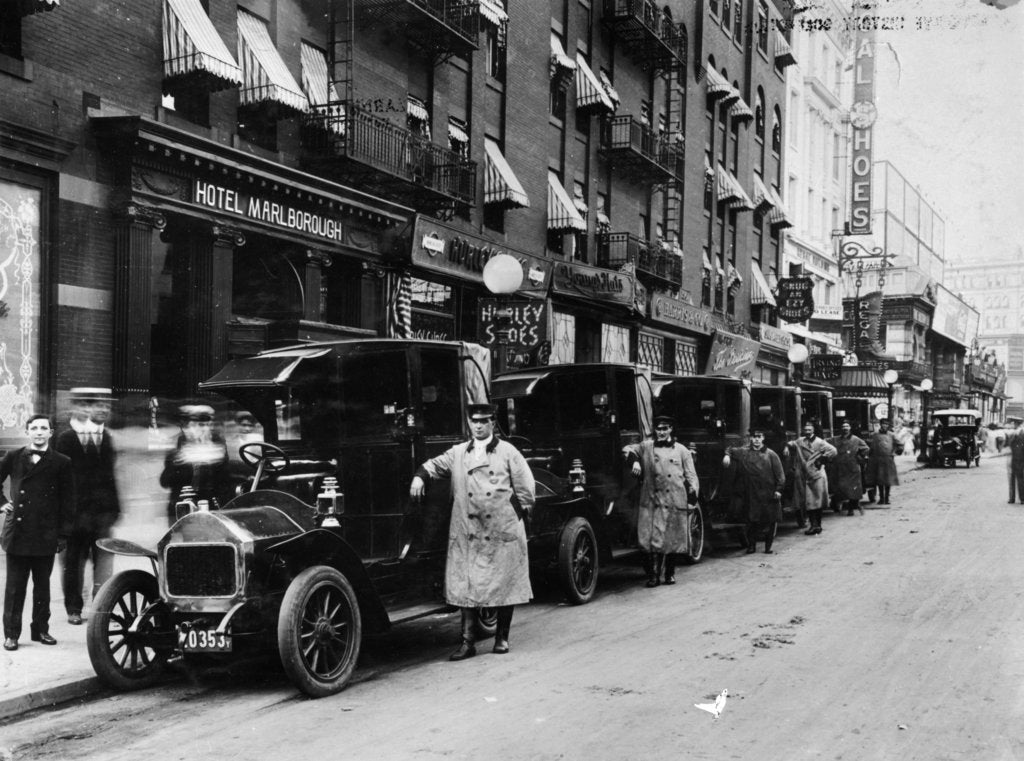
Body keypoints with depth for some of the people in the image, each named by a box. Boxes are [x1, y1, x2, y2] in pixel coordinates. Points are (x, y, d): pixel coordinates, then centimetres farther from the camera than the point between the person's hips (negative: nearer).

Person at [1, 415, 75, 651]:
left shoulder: (61, 463, 1)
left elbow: (68, 502, 2)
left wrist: (63, 534, -2)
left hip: (45, 535, -1)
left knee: (42, 585, 9)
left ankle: (41, 629, 19)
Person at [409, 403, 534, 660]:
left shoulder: (507, 452, 4)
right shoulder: (458, 453, 11)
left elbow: (526, 487, 5)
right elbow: (434, 465, 9)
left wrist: (520, 514, 3)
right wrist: (419, 477, -11)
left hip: (503, 532, -2)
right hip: (467, 534, 2)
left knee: (505, 585, 4)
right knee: (466, 587, 0)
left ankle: (502, 637, 19)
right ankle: (468, 642, 5)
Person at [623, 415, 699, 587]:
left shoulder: (682, 450, 10)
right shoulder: (646, 446, 11)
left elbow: (691, 475, 9)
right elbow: (628, 449, 22)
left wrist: (693, 490, -7)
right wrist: (634, 461, 2)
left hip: (675, 501, 0)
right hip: (652, 501, 0)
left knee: (672, 540, 6)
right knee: (651, 539, -7)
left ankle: (669, 573, 21)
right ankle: (653, 575, 1)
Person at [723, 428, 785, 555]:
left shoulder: (770, 455, 0)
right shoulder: (743, 452, 5)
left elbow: (779, 473, 0)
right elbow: (731, 450, 21)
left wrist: (778, 489, -7)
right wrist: (727, 455, -2)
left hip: (768, 494, -1)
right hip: (751, 495, 1)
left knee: (770, 521, 2)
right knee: (751, 521, 3)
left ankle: (768, 546, 15)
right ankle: (751, 545, 16)